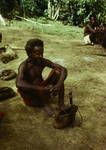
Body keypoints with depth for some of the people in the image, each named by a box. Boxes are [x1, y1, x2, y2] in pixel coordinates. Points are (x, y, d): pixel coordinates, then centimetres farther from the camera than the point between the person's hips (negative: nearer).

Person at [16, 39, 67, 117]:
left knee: (57, 71, -14)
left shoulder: (43, 61, -8)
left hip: (43, 92, 5)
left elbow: (64, 69, -14)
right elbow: (19, 83, -41)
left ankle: (61, 103, -15)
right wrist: (41, 89, -48)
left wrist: (59, 85, -33)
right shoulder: (24, 66, -22)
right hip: (30, 96, -4)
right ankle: (46, 105, -18)